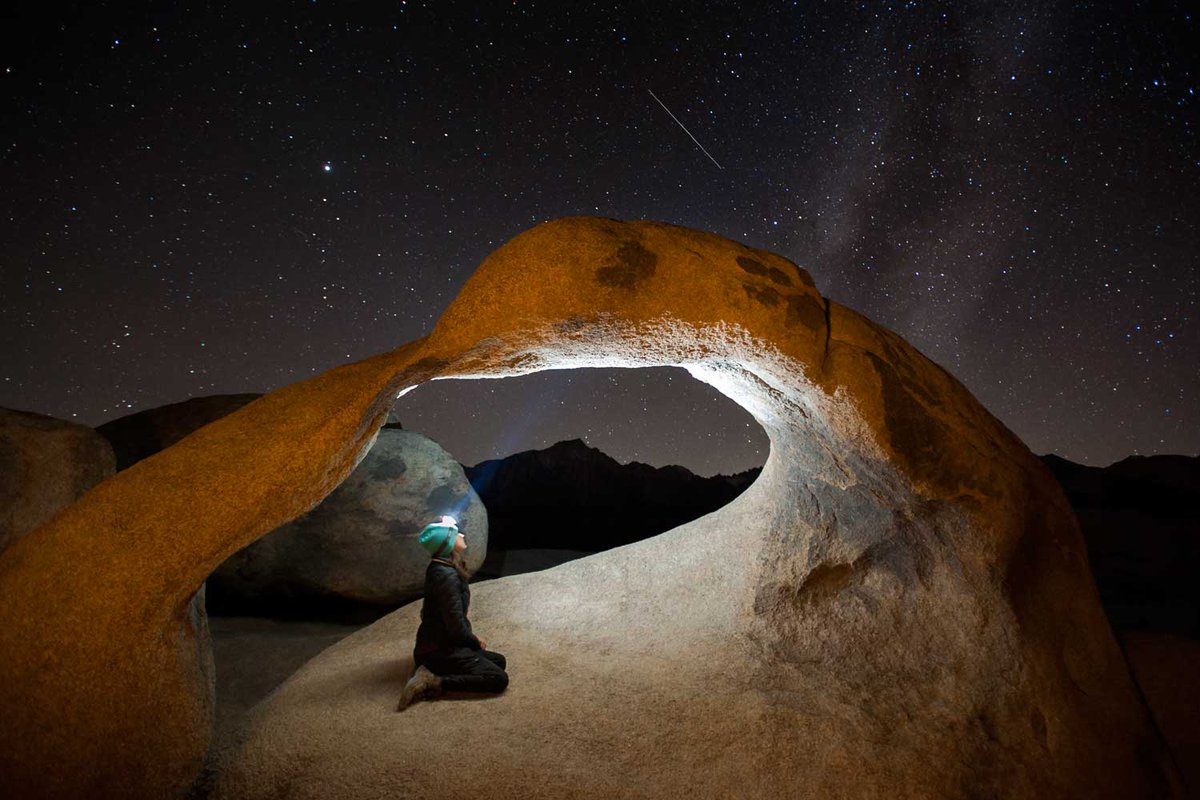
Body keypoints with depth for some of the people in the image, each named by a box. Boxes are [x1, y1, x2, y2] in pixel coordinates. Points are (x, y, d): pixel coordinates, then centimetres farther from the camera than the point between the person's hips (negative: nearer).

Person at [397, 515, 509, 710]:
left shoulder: (442, 569, 8)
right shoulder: (447, 576, -23)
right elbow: (456, 626, -22)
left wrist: (471, 639, 11)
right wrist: (476, 642, -4)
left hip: (441, 645, 10)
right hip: (439, 650, -10)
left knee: (499, 661, 15)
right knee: (499, 679, -15)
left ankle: (432, 672, 7)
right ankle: (435, 683, -14)